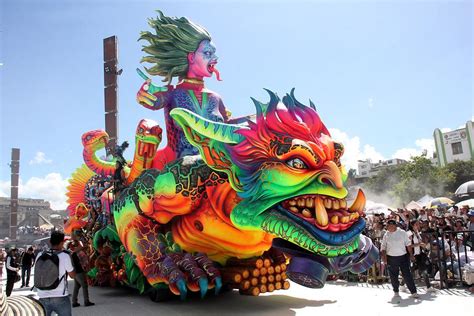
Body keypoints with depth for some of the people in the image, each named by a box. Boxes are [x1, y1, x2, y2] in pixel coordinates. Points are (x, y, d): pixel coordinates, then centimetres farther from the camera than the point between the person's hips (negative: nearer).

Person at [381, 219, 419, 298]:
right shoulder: (386, 235, 3)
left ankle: (413, 292, 4)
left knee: (407, 275, -3)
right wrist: (384, 256, -3)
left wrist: (411, 254, -1)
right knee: (393, 276, 7)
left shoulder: (402, 233, -2)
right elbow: (383, 247, 6)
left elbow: (408, 244, 4)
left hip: (403, 256, -2)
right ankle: (396, 292, 22)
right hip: (391, 258, 2)